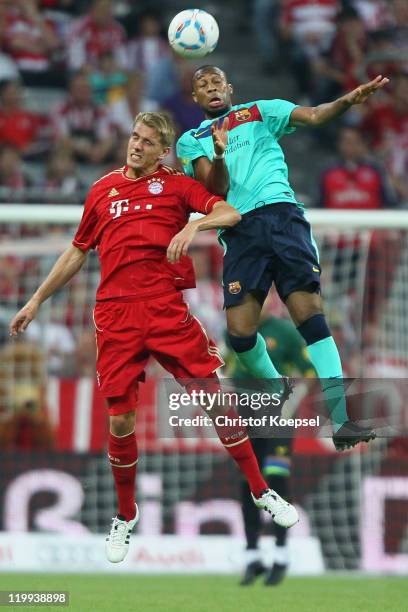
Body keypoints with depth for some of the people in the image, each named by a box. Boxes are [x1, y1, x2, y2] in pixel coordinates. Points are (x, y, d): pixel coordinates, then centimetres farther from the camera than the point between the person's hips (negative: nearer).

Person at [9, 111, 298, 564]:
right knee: (120, 420, -1)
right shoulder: (102, 191, 14)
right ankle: (125, 515, 18)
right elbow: (77, 252, 24)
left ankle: (260, 492, 7)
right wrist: (37, 300, 24)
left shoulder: (175, 185, 8)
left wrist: (194, 225, -20)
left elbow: (230, 213, -1)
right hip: (115, 314, 2)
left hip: (166, 309, -1)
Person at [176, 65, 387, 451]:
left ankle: (339, 419, -21)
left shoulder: (259, 112, 18)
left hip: (281, 213, -1)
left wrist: (348, 100, -17)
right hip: (239, 229, 1)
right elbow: (216, 189, 3)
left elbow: (313, 115, 3)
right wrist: (218, 155, -18)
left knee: (309, 311, -16)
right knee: (240, 331, -10)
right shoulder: (191, 141, 19)